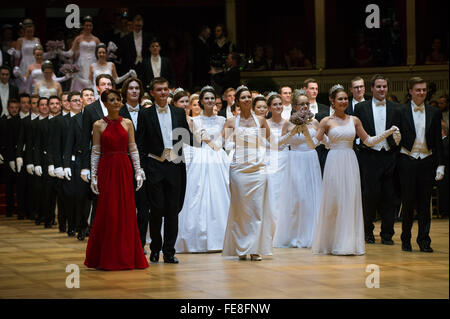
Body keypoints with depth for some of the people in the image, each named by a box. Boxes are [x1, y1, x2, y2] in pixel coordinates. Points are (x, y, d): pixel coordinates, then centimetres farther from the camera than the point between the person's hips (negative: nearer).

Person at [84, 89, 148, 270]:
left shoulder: (127, 123, 7)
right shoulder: (99, 125, 1)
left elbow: (133, 149, 7)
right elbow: (95, 152, 1)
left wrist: (138, 172, 2)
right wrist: (93, 176, -4)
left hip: (124, 170, 2)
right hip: (106, 170, -2)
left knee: (126, 211, 2)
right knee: (107, 212, -2)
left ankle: (126, 255, 10)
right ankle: (106, 258, 6)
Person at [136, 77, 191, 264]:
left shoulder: (179, 113, 12)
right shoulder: (145, 115, 4)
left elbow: (188, 139, 15)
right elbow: (140, 144, 1)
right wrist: (141, 168, -7)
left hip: (175, 166, 3)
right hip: (154, 166, -3)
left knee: (173, 210, 2)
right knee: (157, 208, -5)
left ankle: (169, 251, 7)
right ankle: (155, 248, 11)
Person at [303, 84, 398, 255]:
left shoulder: (354, 120, 10)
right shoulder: (327, 121, 2)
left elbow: (368, 141, 14)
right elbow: (313, 144, -1)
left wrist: (388, 132, 7)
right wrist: (305, 130, -18)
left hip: (350, 163, 3)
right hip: (334, 163, -3)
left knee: (351, 200, 0)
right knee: (333, 201, -3)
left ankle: (350, 242, 6)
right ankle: (332, 242, 6)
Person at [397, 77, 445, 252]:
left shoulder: (434, 113, 8)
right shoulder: (401, 112, 1)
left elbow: (438, 141, 9)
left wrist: (440, 164, 2)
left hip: (427, 161, 2)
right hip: (408, 161, -2)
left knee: (425, 203, 4)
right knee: (408, 202, 0)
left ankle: (424, 240, 9)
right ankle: (406, 239, 11)